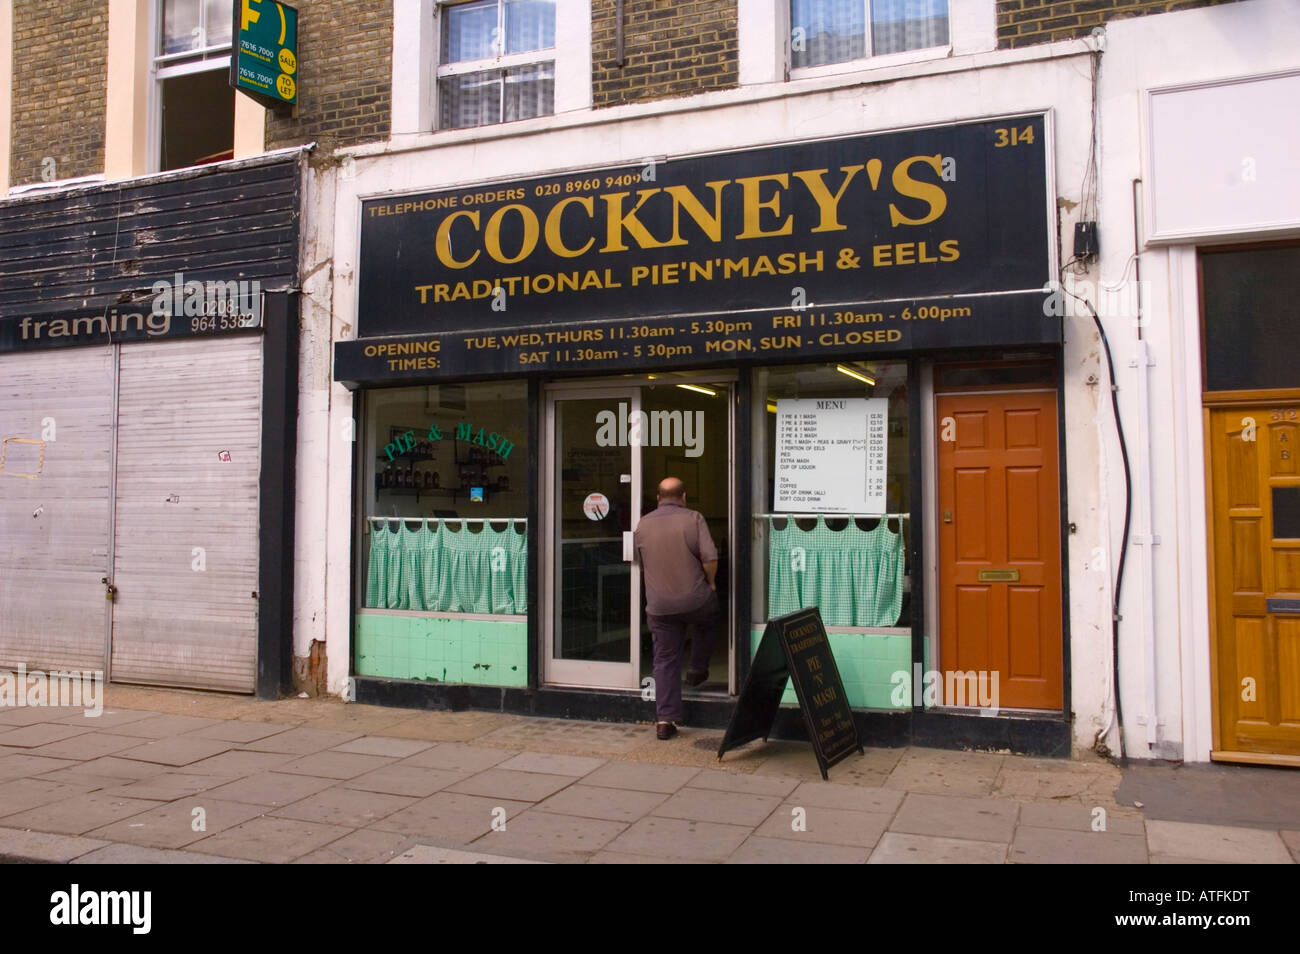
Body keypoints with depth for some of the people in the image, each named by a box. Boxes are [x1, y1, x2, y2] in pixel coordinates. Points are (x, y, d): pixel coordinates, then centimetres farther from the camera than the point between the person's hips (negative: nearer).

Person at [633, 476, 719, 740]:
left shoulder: (642, 525, 7)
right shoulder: (693, 519, -5)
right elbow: (710, 557, -13)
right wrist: (710, 582, 4)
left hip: (659, 606, 2)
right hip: (695, 600, -2)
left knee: (665, 660, 8)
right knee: (707, 621, 32)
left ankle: (665, 720, 7)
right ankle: (697, 669, 33)